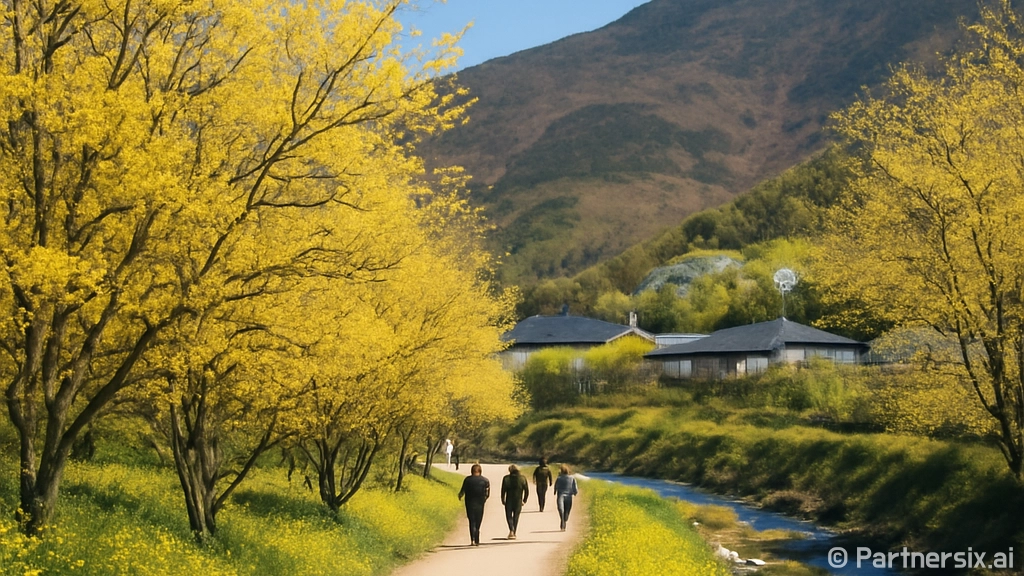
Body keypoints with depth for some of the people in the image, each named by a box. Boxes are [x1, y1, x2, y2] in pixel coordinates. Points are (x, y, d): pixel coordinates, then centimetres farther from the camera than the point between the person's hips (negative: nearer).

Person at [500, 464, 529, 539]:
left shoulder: (506, 478, -5)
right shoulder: (523, 478, 1)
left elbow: (503, 490, -5)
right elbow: (527, 491, 2)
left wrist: (503, 500, 7)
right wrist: (524, 500, 10)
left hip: (509, 500, -2)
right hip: (518, 501, 2)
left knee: (509, 516, 8)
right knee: (516, 516, 13)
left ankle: (511, 530, -14)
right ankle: (514, 533, 16)